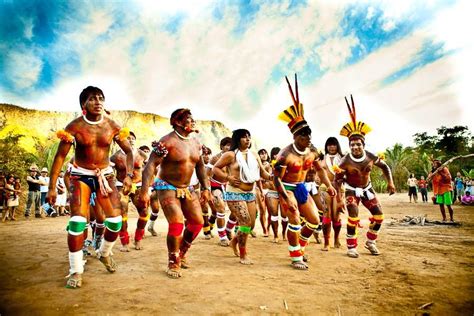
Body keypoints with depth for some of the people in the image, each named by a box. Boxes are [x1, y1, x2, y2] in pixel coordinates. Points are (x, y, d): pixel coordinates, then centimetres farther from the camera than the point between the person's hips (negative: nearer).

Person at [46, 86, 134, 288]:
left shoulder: (112, 126, -5)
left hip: (105, 175, 2)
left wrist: (128, 175, -13)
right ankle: (76, 271, 3)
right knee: (78, 220, -13)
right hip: (80, 175, -2)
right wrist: (52, 187, -9)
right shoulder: (74, 127, -10)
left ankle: (104, 253, 25)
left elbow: (128, 151, 1)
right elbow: (60, 156, -6)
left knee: (116, 220, -6)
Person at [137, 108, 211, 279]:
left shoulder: (196, 143, 4)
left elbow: (200, 166, 15)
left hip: (187, 189, 7)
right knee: (177, 223, -18)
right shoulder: (167, 141, -18)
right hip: (167, 188, -7)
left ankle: (181, 252, 30)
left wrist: (206, 188, 7)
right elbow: (150, 165, -23)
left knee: (197, 222, 5)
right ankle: (173, 264, 4)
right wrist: (144, 192, -31)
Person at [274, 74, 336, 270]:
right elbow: (276, 178, -24)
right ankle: (295, 258, 5)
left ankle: (299, 247, 32)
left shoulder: (312, 151, -4)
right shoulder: (286, 154, -25)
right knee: (295, 221, -15)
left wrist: (329, 185, 5)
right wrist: (287, 199, -29)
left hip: (302, 188, 7)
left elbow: (319, 169, 14)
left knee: (315, 221, 9)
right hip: (287, 188, -7)